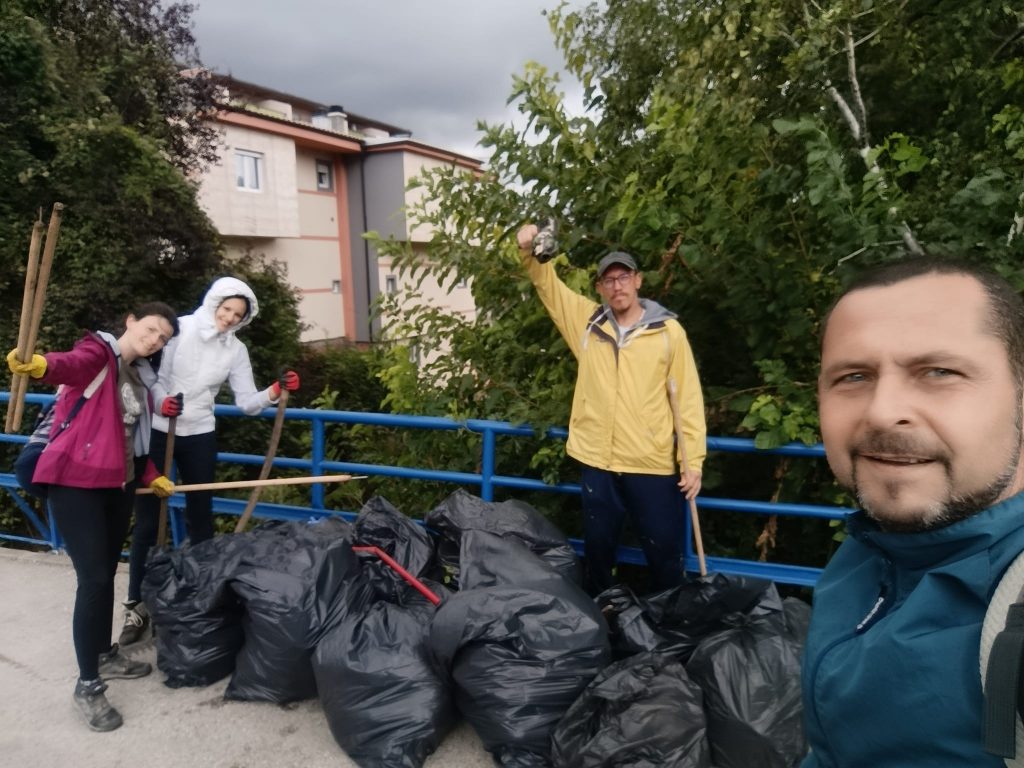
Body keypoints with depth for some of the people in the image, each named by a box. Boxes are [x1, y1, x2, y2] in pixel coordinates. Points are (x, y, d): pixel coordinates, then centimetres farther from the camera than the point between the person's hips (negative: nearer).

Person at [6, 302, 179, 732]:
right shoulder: (97, 352, -10)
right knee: (94, 579, -8)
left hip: (118, 484, 8)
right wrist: (39, 366, -56)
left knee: (107, 573, 17)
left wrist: (151, 476, 21)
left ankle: (105, 655, 34)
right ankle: (88, 685, 5)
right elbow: (70, 364, -35)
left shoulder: (140, 376, 12)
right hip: (76, 483, -7)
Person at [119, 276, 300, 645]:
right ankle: (136, 605, 13)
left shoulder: (236, 350, 1)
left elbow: (247, 402, -5)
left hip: (199, 436, 3)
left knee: (200, 518, 9)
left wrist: (276, 391, -23)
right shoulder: (178, 328, -8)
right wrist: (160, 401, -26)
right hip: (156, 432, -2)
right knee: (147, 521, 2)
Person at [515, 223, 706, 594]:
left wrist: (693, 459, -6)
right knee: (598, 549, 18)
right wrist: (529, 252, -14)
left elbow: (688, 397, -3)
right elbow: (547, 283, 7)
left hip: (653, 465, -2)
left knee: (664, 552, 10)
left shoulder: (668, 331, -4)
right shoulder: (588, 322, 4)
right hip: (597, 461, 3)